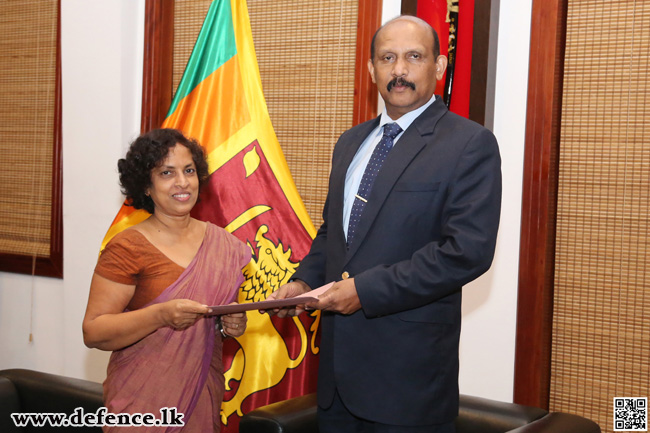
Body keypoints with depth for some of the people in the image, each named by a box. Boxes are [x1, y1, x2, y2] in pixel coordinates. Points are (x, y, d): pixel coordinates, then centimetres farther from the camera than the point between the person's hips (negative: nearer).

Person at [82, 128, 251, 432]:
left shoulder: (223, 244, 4)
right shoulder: (128, 248, -11)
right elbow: (92, 332, -15)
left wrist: (233, 325, -5)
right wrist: (162, 315, -27)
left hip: (204, 396, 5)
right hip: (143, 402, -5)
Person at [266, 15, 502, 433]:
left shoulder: (471, 143, -9)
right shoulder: (351, 142, 15)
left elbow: (469, 251, -19)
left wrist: (366, 290, -19)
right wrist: (305, 281, 3)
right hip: (339, 353, 7)